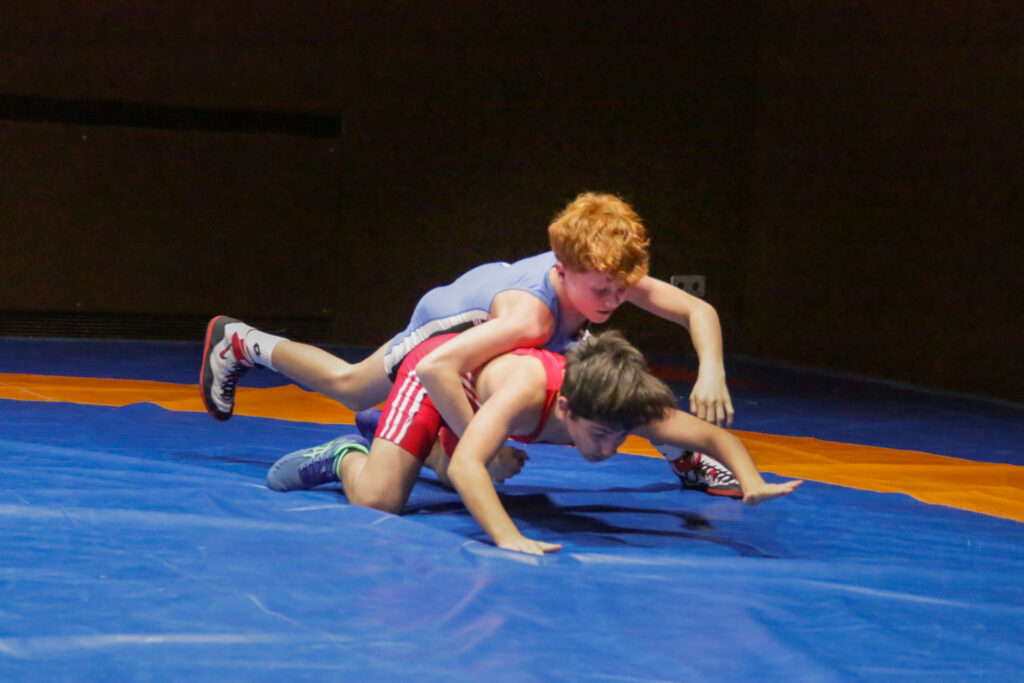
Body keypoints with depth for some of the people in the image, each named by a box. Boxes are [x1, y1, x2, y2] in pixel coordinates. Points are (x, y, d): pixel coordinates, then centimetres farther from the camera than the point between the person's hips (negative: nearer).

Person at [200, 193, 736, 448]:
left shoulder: (606, 276, -36)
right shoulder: (530, 315, -53)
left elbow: (700, 312, -29)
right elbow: (433, 367, -60)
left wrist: (711, 374, -46)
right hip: (454, 320, -5)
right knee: (349, 388, 20)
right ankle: (241, 344, 41)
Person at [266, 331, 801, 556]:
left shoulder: (623, 406, -34)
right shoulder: (526, 391, -49)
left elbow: (714, 435, -26)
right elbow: (466, 465, -59)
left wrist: (752, 483, -45)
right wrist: (507, 537, -72)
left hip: (484, 377, 6)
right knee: (377, 501, -22)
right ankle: (345, 457, 8)